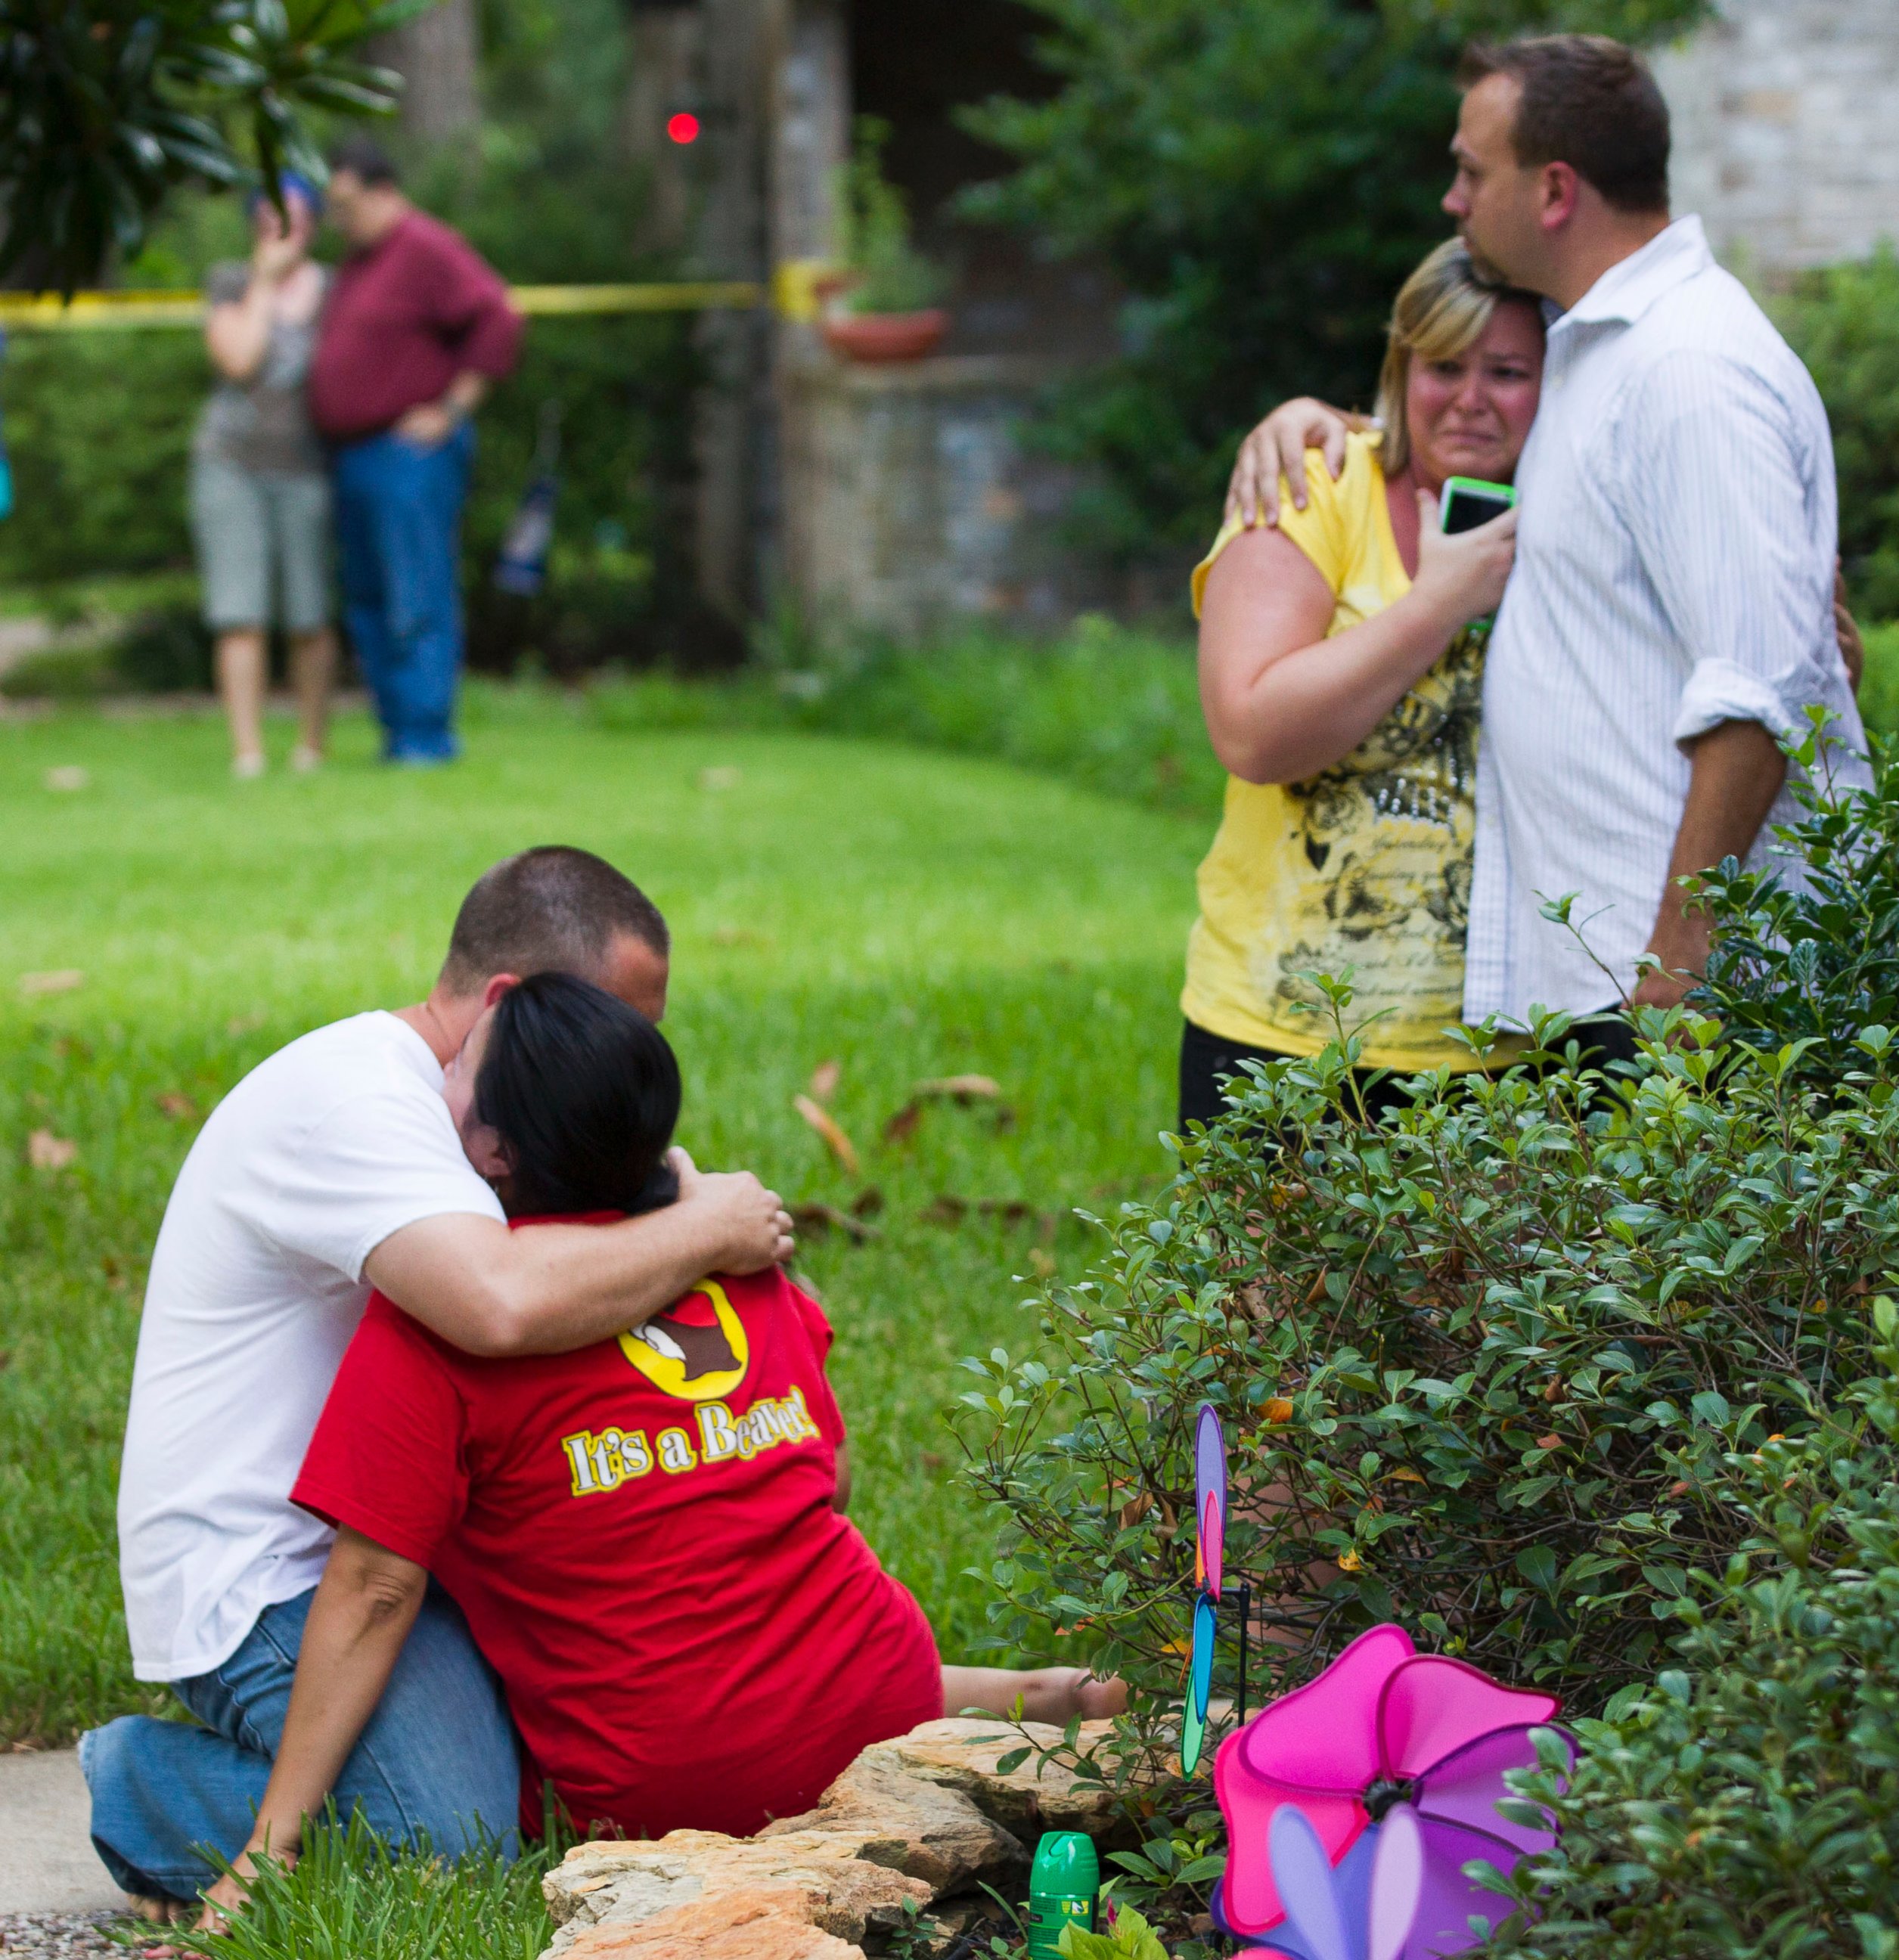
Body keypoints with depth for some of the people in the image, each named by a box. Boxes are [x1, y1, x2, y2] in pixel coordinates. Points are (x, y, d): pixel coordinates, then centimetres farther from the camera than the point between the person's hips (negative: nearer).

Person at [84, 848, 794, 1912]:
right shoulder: (352, 1098, -21)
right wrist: (703, 1231, -22)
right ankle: (148, 1788, 0)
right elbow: (505, 1305, -37)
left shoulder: (424, 1100, 14)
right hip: (266, 1576, -10)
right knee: (461, 1853, -23)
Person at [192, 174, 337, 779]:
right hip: (233, 463, -1)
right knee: (241, 616, -7)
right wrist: (265, 281, -11)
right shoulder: (229, 284, 2)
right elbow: (238, 360, -13)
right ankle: (246, 753, -7)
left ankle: (312, 746, 12)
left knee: (310, 618, 0)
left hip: (306, 469, 1)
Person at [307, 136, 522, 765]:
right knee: (368, 603, 9)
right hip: (354, 455, 10)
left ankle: (427, 735, -9)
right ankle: (399, 732, 12)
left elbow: (499, 322, -19)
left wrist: (452, 411, -17)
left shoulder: (427, 250, -11)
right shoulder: (359, 259, 18)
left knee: (418, 603, -10)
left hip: (412, 455, -10)